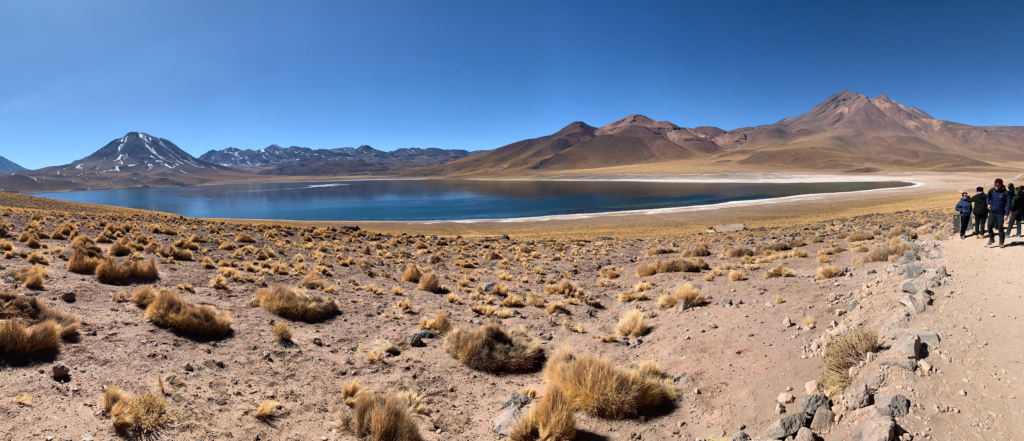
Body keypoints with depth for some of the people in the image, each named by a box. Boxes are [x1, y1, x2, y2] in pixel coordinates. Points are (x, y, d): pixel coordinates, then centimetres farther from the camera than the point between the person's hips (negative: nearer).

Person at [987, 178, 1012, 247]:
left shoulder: (1005, 193, -8)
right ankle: (991, 239, 13)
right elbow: (988, 197, 24)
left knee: (1000, 228, 1)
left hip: (1000, 213, -2)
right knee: (989, 226, -7)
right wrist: (988, 203, 8)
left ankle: (1001, 242, 12)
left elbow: (1007, 204, -7)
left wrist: (1006, 214, -12)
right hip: (992, 212, 2)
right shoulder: (991, 191, -1)